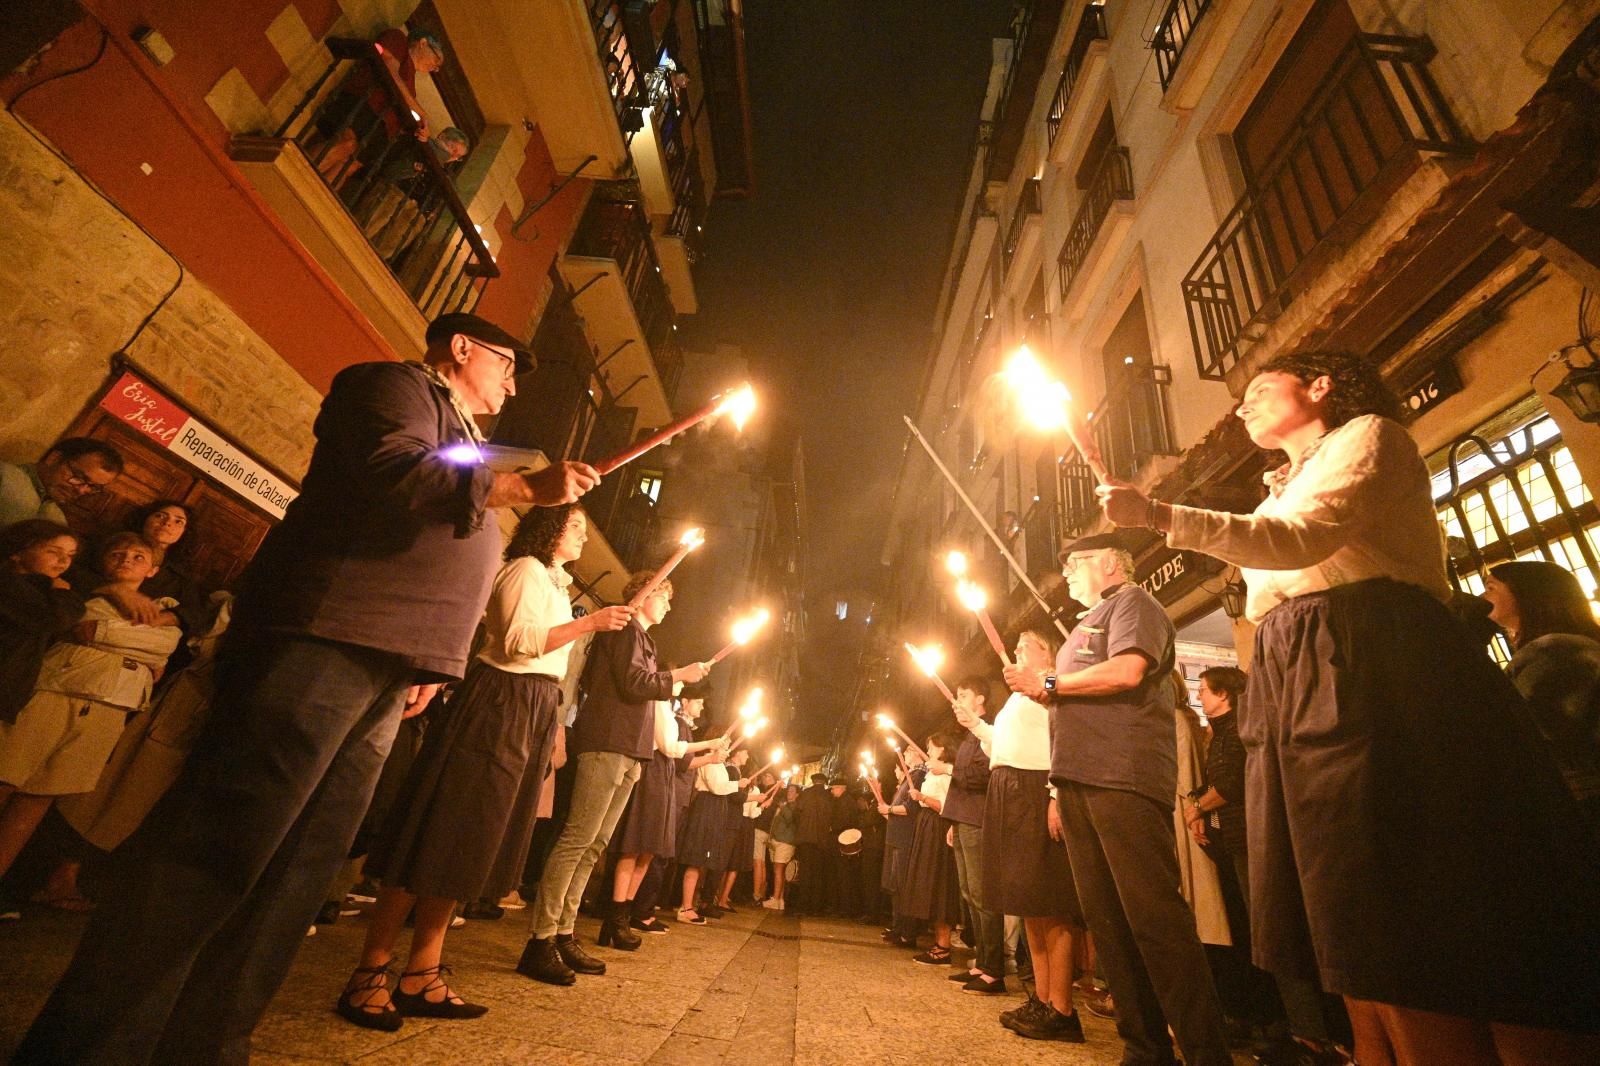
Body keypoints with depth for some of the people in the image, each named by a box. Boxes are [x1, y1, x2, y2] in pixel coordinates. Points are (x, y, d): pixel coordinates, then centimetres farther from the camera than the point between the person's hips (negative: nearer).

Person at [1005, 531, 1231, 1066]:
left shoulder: (1131, 601, 0)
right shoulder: (1089, 621, 27)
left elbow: (1126, 672, -18)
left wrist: (1048, 682, -10)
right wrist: (1039, 689, 9)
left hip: (1123, 776, -9)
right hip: (1080, 779, 10)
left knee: (1153, 914, -8)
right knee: (1106, 917, 10)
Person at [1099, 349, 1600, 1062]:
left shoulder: (1367, 434, 5)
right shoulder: (1284, 491, 31)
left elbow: (1304, 540, -13)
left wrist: (1159, 515, -21)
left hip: (1369, 672, -8)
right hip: (1295, 691, 8)